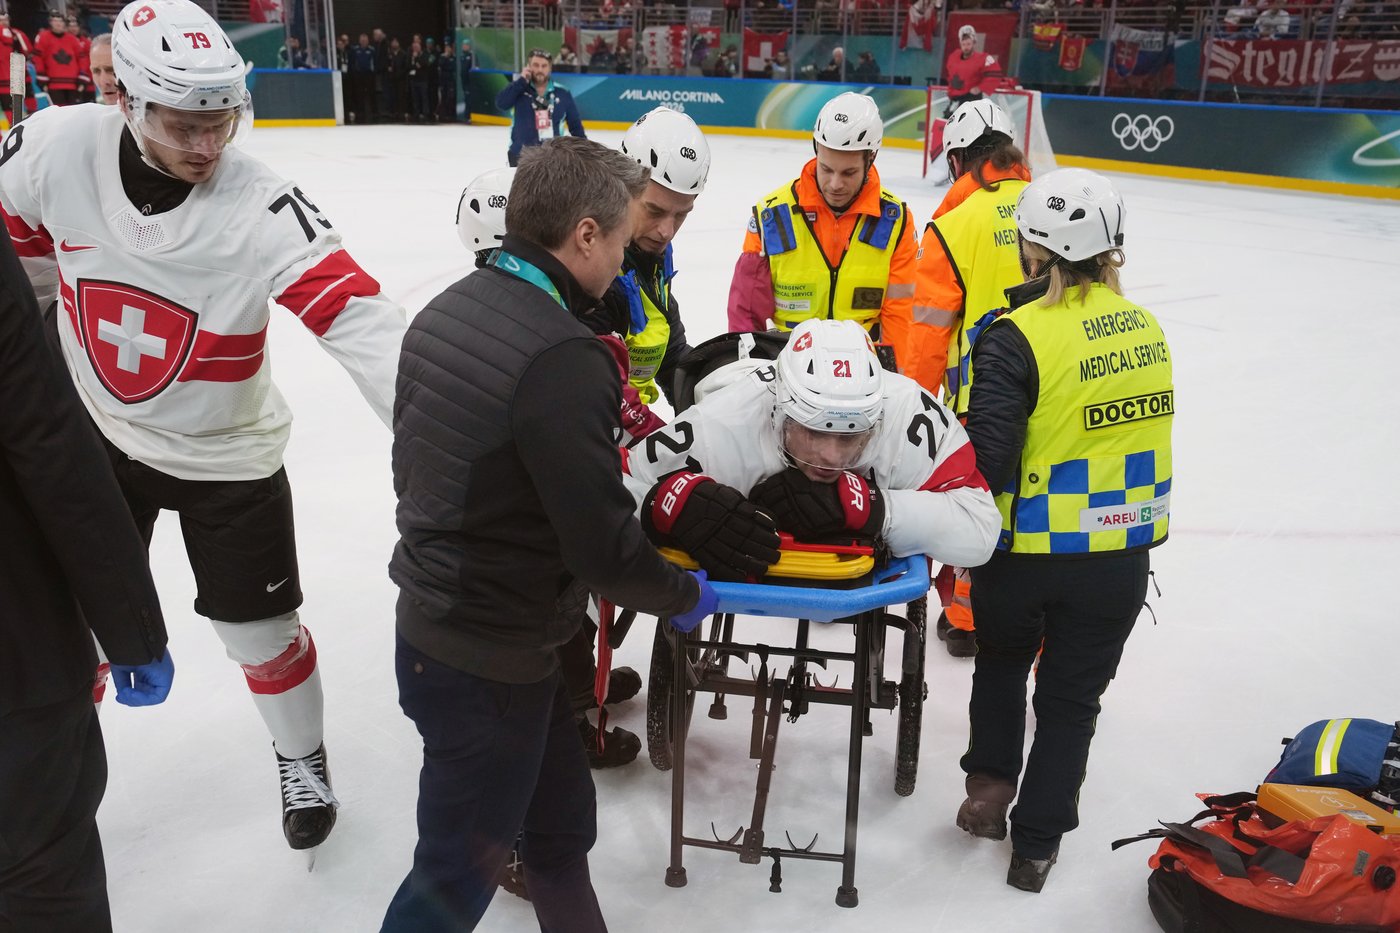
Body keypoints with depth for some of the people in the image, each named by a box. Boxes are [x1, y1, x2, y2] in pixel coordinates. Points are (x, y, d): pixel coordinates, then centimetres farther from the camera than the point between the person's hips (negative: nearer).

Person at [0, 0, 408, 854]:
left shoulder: (261, 207, -28)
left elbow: (357, 317, -37)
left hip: (227, 454, -3)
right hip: (96, 432, 3)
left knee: (261, 633, 7)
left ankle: (303, 760, 36)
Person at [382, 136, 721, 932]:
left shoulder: (448, 309, 1)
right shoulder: (562, 359, -27)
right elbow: (602, 546, -24)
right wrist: (683, 595, -4)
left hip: (436, 625, 9)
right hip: (489, 665, -8)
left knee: (562, 819, 24)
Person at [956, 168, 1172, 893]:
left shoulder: (1015, 337, -18)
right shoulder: (1146, 329, 0)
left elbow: (986, 459, -21)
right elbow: (1145, 432, 10)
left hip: (1029, 552, -3)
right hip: (1122, 557, 4)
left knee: (1000, 662, 27)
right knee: (1070, 697, 17)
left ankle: (990, 782, 24)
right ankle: (1036, 845, 26)